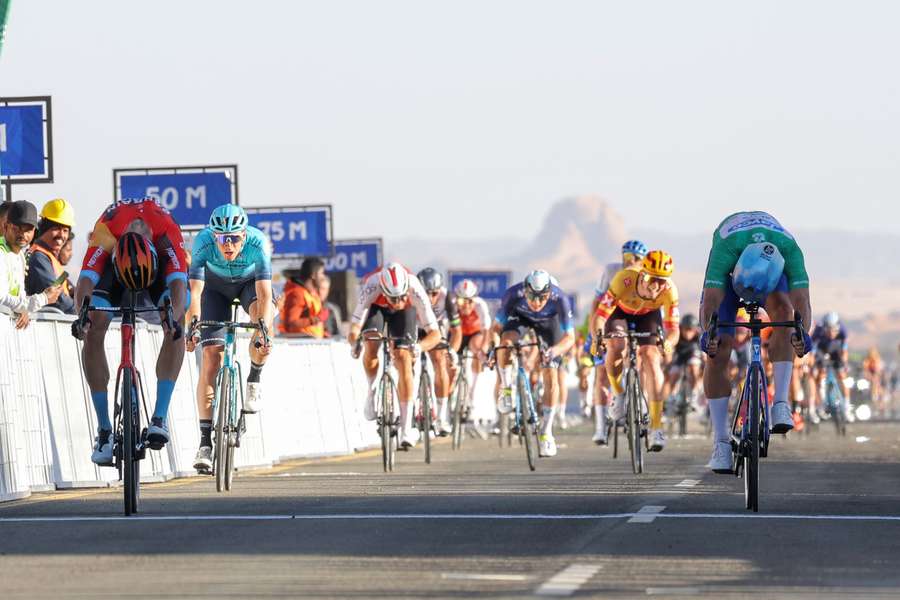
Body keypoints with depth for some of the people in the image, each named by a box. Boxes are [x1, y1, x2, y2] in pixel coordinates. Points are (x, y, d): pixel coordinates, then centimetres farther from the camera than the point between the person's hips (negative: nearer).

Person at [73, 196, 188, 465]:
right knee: (94, 330, -19)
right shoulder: (105, 234, -39)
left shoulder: (167, 232, -40)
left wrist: (173, 319, -66)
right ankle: (104, 430, -13)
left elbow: (178, 283, -46)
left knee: (176, 322, -27)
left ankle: (160, 418, -25)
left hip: (160, 261, 0)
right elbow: (86, 280, -45)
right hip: (113, 264, 0)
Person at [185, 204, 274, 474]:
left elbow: (264, 295, -42)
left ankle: (254, 380, -9)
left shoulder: (258, 243, -35)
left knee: (263, 315, -35)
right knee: (211, 357, -12)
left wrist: (262, 332, -55)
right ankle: (205, 441, -9)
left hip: (250, 282, 0)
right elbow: (194, 291, -39)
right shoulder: (203, 243, -34)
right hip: (216, 286, 0)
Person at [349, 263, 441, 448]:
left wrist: (419, 347, -57)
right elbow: (354, 327, -42)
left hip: (405, 311, 0)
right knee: (371, 346, -28)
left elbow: (435, 333, -37)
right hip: (376, 306, 0)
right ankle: (372, 391, 2)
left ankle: (406, 429, -13)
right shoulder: (371, 288, -41)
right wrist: (354, 342, -64)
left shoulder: (415, 290, -39)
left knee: (403, 360, -15)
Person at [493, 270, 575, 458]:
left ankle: (546, 432, 1)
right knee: (506, 341, -33)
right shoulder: (513, 295, -36)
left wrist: (555, 350, -54)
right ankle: (506, 389, -9)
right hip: (520, 317, 0)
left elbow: (570, 337, -34)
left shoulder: (559, 299, -38)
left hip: (549, 321, 0)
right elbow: (496, 327, -26)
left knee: (551, 377, -10)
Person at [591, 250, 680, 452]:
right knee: (616, 347, -30)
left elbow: (673, 329, -30)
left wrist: (668, 342, -53)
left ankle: (656, 428, -15)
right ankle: (618, 394, 0)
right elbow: (600, 314, -38)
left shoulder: (669, 291, -33)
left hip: (648, 315, 1)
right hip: (620, 311, -1)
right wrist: (597, 336, -59)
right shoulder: (624, 280, -40)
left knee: (651, 360, -17)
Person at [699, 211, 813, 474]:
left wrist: (802, 333, -63)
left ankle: (780, 404, -32)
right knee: (718, 354, -13)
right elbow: (710, 301, -47)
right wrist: (708, 332, -65)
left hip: (770, 270, 1)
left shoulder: (789, 249, -39)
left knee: (782, 308, -33)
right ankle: (721, 442, -5)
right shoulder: (726, 247, -42)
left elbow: (801, 301, -45)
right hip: (728, 268, -1)